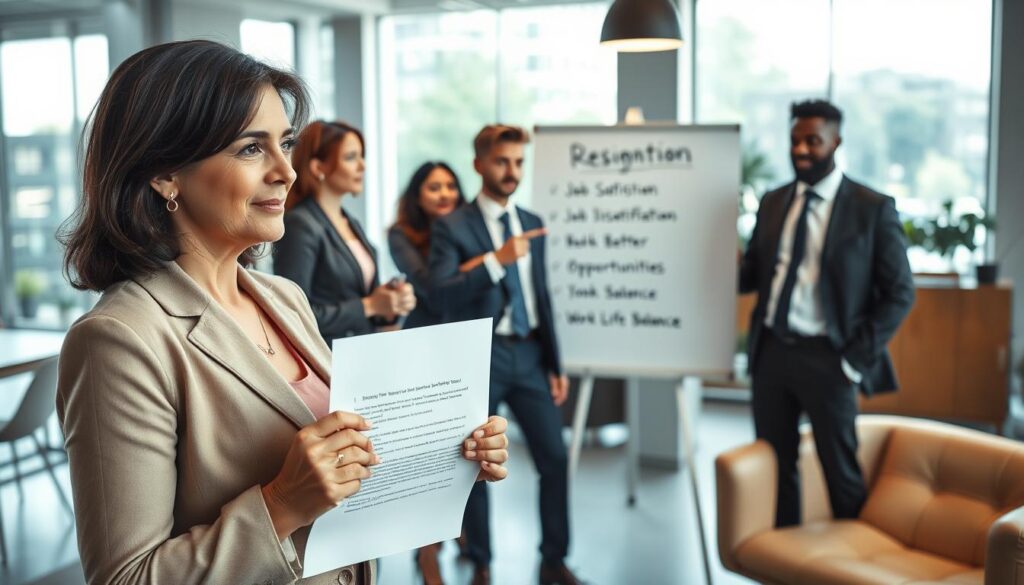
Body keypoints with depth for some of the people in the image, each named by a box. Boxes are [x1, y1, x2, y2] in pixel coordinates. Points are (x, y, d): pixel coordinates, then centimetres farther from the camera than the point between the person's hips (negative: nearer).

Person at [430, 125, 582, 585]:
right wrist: (496, 260, -28)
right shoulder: (452, 226, -5)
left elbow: (542, 296, 14)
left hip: (530, 354, 4)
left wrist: (555, 363, 12)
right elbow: (442, 294, -18)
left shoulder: (532, 224, 11)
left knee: (555, 458, 1)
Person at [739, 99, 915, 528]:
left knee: (841, 472, 4)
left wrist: (858, 356, -11)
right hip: (770, 351, 5)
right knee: (775, 465, 12)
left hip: (825, 358, -5)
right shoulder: (773, 203, 11)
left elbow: (899, 293, -4)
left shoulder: (873, 209, -4)